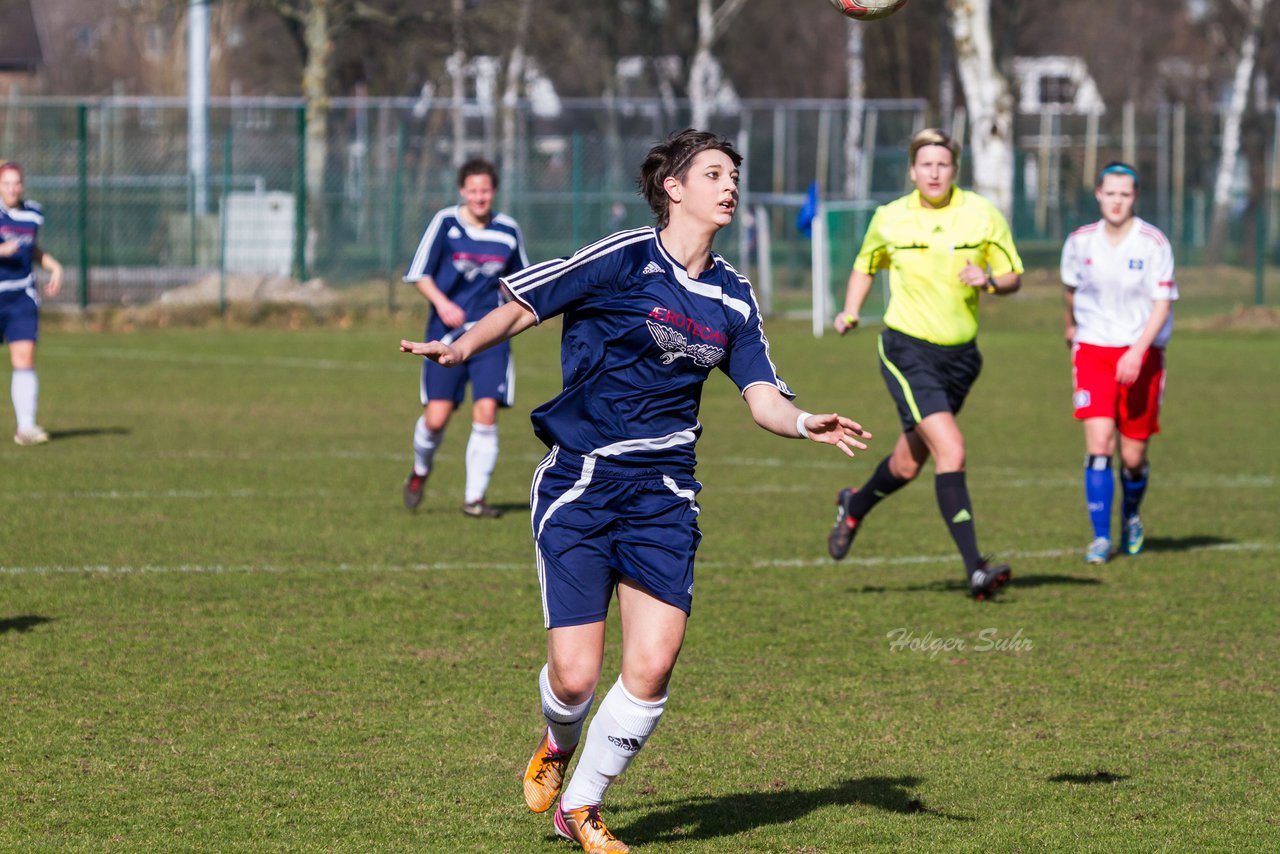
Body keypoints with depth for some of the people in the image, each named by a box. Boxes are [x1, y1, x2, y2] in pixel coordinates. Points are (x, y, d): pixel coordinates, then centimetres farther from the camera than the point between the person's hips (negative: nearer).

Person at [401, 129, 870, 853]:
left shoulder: (734, 297, 10)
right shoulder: (625, 259, -7)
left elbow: (763, 398, 8)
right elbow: (523, 305, -1)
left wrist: (806, 425, -12)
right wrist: (463, 346, -17)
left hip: (663, 493, 4)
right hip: (579, 484, -4)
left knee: (652, 666, -9)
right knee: (575, 677, -8)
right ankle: (559, 745, 31)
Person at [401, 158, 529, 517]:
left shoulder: (508, 231, 6)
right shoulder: (445, 223, -3)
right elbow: (418, 273, -1)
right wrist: (441, 302, -16)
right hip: (446, 333, -2)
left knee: (486, 414, -11)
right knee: (436, 417, -6)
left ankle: (474, 498, 1)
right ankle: (420, 471, 27)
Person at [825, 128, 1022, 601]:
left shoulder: (983, 215, -1)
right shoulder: (889, 219, -1)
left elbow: (1013, 277, 5)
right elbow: (865, 265, 18)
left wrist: (989, 280, -17)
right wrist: (850, 312, 3)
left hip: (960, 354, 3)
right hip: (907, 350, -3)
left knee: (908, 464, 15)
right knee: (950, 450, -20)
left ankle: (854, 506, 48)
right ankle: (975, 569, -22)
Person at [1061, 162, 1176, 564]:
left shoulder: (1154, 243, -10)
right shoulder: (1080, 242, -1)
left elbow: (1162, 305, -11)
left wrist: (1137, 352, -23)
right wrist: (1071, 324, 35)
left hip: (1142, 353, -1)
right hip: (1093, 350, 1)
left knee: (1133, 457, 2)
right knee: (1098, 446, -15)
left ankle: (1131, 516, 33)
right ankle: (1101, 538, -8)